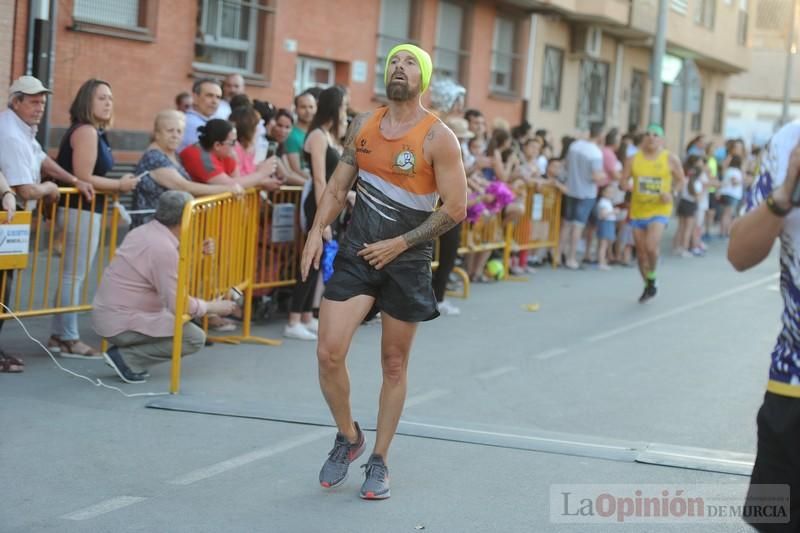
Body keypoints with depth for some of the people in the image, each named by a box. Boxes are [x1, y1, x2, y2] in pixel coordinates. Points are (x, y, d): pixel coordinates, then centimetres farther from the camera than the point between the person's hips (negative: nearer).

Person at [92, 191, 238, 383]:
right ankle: (124, 355, -7)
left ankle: (125, 351, 10)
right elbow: (178, 304, -20)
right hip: (121, 324, -9)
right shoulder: (164, 248, -20)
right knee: (195, 338, -5)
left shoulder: (144, 231, 6)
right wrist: (212, 307, -4)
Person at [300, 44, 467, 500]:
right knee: (329, 353, -8)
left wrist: (399, 244, -14)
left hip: (407, 261, -3)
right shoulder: (363, 126, 6)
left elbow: (456, 209, -11)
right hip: (357, 252, 3)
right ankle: (348, 437, 17)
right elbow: (339, 187, 15)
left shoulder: (438, 137, -9)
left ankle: (379, 462, 21)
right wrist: (318, 230, -1)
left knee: (394, 365, 7)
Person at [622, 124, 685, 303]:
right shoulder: (633, 159, 1)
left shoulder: (671, 159, -2)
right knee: (641, 252, 9)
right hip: (638, 210, 3)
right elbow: (624, 180, 7)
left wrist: (671, 193, -10)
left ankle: (651, 279, 4)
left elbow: (680, 181, 8)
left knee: (651, 247, -22)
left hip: (659, 210, -3)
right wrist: (631, 188, -14)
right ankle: (648, 286, 29)